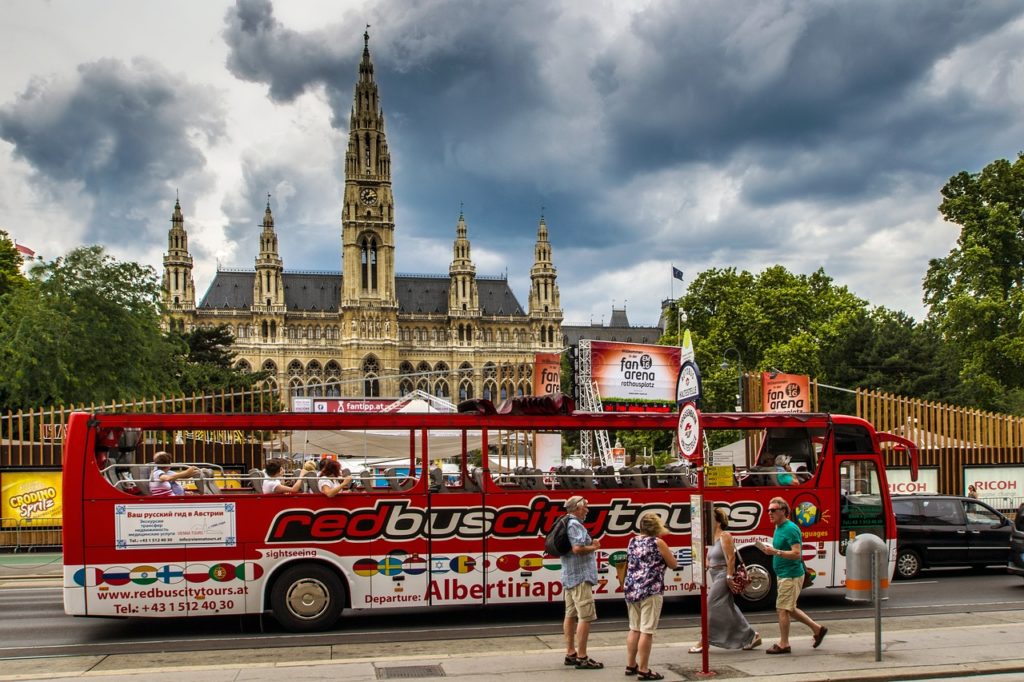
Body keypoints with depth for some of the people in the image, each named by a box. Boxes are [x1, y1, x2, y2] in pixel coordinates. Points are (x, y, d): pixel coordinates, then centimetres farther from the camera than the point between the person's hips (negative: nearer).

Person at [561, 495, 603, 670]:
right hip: (580, 577, -10)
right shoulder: (575, 525, -15)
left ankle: (570, 654, 18)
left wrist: (590, 544, 14)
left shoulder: (566, 523, 16)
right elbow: (577, 548, -26)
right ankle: (582, 657, -8)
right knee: (586, 616, -8)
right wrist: (594, 547, -9)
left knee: (571, 615, 12)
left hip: (569, 577, 11)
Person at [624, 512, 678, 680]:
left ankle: (631, 665, 23)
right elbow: (673, 565, 3)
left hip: (631, 590, 7)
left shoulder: (633, 541, 11)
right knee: (646, 631, -3)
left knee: (634, 629, 16)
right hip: (650, 591, -7)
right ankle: (643, 670, -1)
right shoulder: (658, 542, -7)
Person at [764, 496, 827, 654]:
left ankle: (783, 644, 5)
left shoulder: (791, 529, -17)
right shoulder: (779, 528, 12)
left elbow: (796, 553, -24)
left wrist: (776, 552, -30)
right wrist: (772, 551, 9)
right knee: (789, 609, 17)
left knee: (782, 609, -4)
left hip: (790, 576, -10)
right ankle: (817, 629, 27)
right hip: (783, 575, 10)